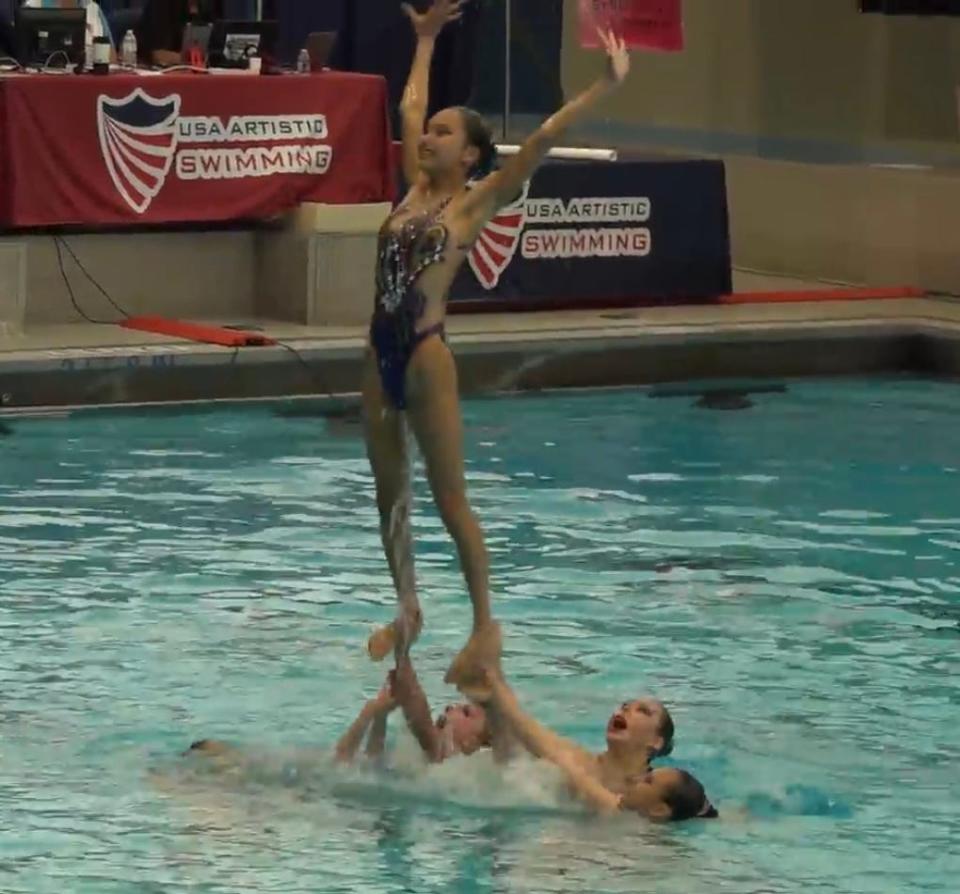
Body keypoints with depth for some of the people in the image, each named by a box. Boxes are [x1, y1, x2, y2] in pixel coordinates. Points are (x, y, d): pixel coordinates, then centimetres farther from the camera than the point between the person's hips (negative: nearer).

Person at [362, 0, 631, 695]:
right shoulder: (417, 187, 12)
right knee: (390, 493, 13)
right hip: (383, 351, 7)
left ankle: (486, 624, 5)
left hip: (426, 354, -7)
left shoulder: (476, 201, -5)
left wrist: (606, 87, -16)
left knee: (450, 498, -3)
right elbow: (410, 106, 25)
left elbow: (541, 140, -12)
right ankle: (407, 609, 26)